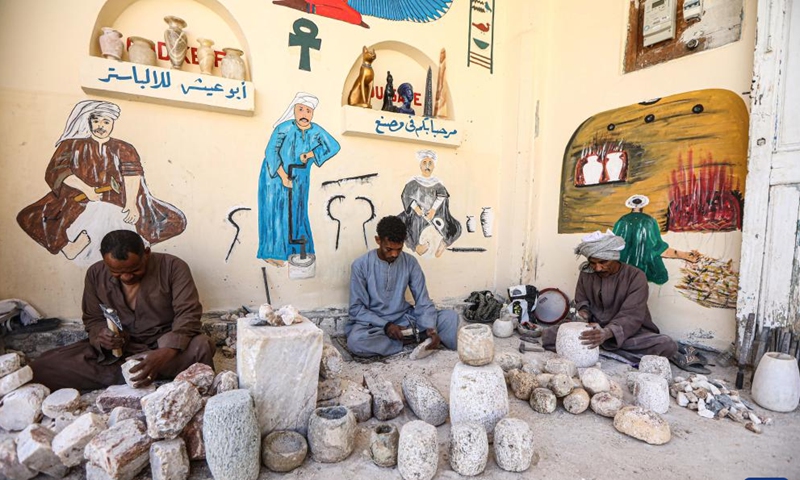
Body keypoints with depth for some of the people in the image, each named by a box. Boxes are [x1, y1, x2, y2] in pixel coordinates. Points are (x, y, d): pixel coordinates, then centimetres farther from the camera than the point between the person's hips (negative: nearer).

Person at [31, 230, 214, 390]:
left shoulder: (173, 267, -14)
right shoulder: (96, 274, -1)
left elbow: (188, 314, -20)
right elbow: (92, 319, 8)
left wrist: (166, 353, -35)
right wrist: (100, 336, -16)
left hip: (167, 346, -3)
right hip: (116, 350, 4)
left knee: (201, 346, -35)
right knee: (42, 367, -16)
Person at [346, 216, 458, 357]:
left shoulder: (410, 262, -4)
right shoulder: (361, 265, -12)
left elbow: (423, 301, -6)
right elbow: (356, 309, -11)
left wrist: (430, 327, -25)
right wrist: (386, 325, -23)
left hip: (404, 319, 2)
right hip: (374, 323, -1)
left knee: (450, 316, -15)